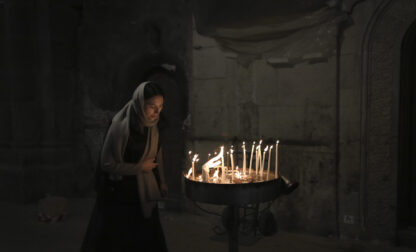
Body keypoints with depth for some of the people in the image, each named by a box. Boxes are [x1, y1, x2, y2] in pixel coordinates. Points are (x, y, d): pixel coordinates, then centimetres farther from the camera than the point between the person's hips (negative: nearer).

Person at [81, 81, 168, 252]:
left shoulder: (153, 125, -5)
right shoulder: (120, 127, -25)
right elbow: (107, 164, -20)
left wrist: (161, 181, 14)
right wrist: (139, 167, -18)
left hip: (144, 192, 6)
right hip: (119, 193, -6)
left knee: (147, 238, 17)